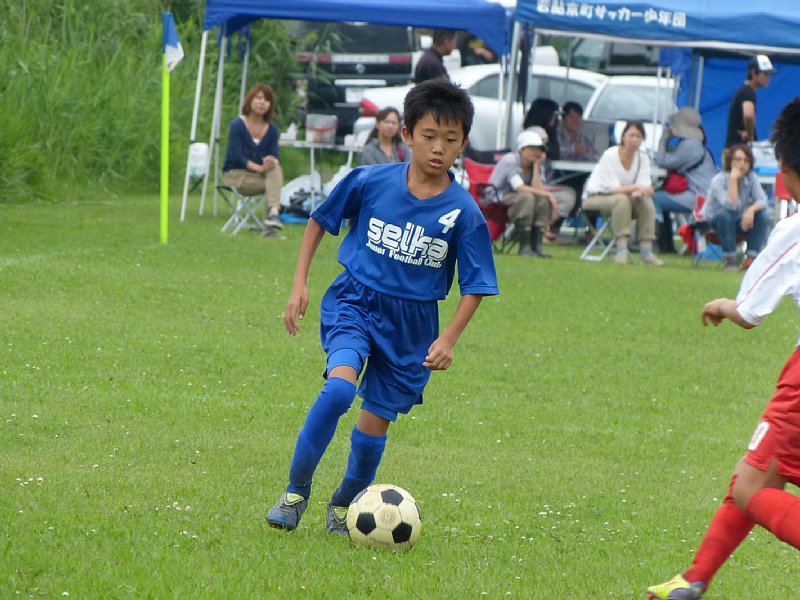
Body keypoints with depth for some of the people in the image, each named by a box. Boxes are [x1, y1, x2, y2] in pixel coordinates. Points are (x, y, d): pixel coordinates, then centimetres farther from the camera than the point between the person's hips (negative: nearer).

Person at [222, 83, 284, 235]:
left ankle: (273, 213, -42)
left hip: (261, 174, 4)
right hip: (235, 174, -4)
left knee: (276, 170, -30)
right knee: (274, 183, -27)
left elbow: (276, 157, -4)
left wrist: (272, 162, -30)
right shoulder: (237, 125, -9)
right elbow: (236, 157, -17)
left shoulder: (272, 130, 4)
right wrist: (259, 168, -30)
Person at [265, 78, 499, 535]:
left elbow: (475, 287, -2)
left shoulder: (464, 213, -10)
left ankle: (344, 506, 32)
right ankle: (296, 490, -12)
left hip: (412, 323, 1)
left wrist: (448, 339, -14)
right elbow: (320, 221, 7)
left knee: (376, 421, 6)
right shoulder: (371, 182, -9)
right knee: (340, 387, -26)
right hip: (354, 302, -1)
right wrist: (300, 284, 3)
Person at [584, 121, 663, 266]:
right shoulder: (609, 156, -20)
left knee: (646, 201, -23)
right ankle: (621, 250, -40)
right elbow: (613, 188, -26)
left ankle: (646, 251, -25)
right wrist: (636, 187, -38)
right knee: (622, 199, -35)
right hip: (596, 198, -5)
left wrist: (639, 192, -36)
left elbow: (644, 187, -12)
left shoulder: (643, 159, -4)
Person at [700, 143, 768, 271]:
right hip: (714, 221, -4)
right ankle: (730, 259, -29)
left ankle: (751, 257, -25)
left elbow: (762, 200, -19)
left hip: (738, 222, 4)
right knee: (725, 214, -38)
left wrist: (751, 209, -40)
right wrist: (733, 179, -39)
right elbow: (731, 205, -37)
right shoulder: (719, 180, -24)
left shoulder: (751, 178, -10)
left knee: (761, 215, -24)